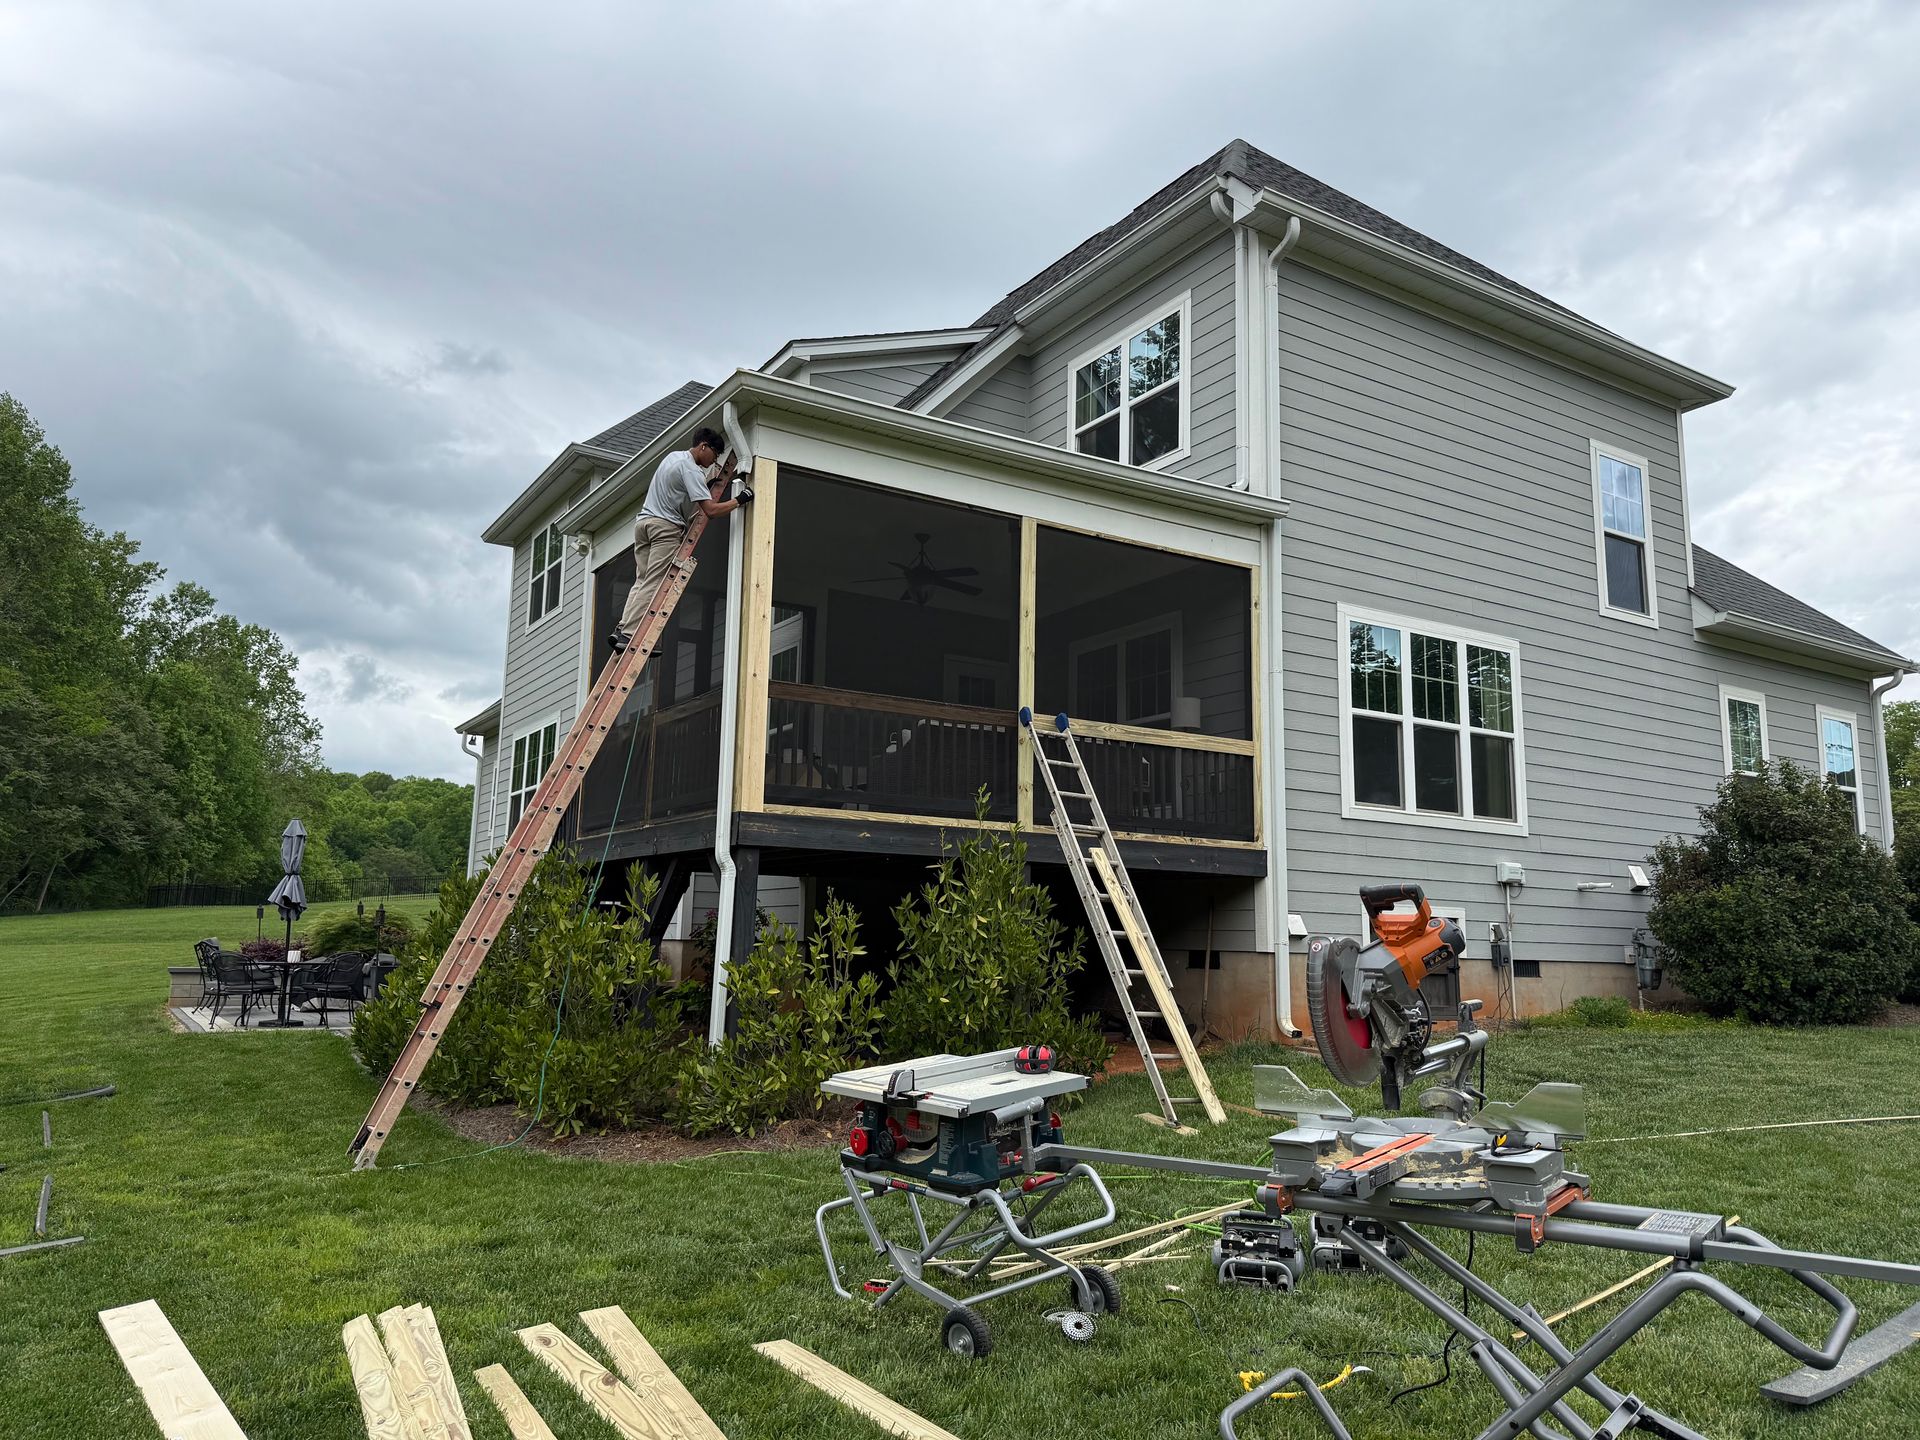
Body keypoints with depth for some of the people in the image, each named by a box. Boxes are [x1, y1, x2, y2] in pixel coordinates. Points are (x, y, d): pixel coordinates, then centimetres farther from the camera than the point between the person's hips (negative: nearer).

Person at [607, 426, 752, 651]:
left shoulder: (674, 456, 19)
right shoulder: (691, 470, -11)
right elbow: (711, 510, -18)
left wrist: (712, 483, 27)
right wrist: (739, 500, -6)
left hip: (643, 521, 9)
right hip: (665, 526, -9)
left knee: (642, 582, 6)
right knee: (654, 585, -12)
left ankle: (622, 629, -5)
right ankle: (628, 635, -20)